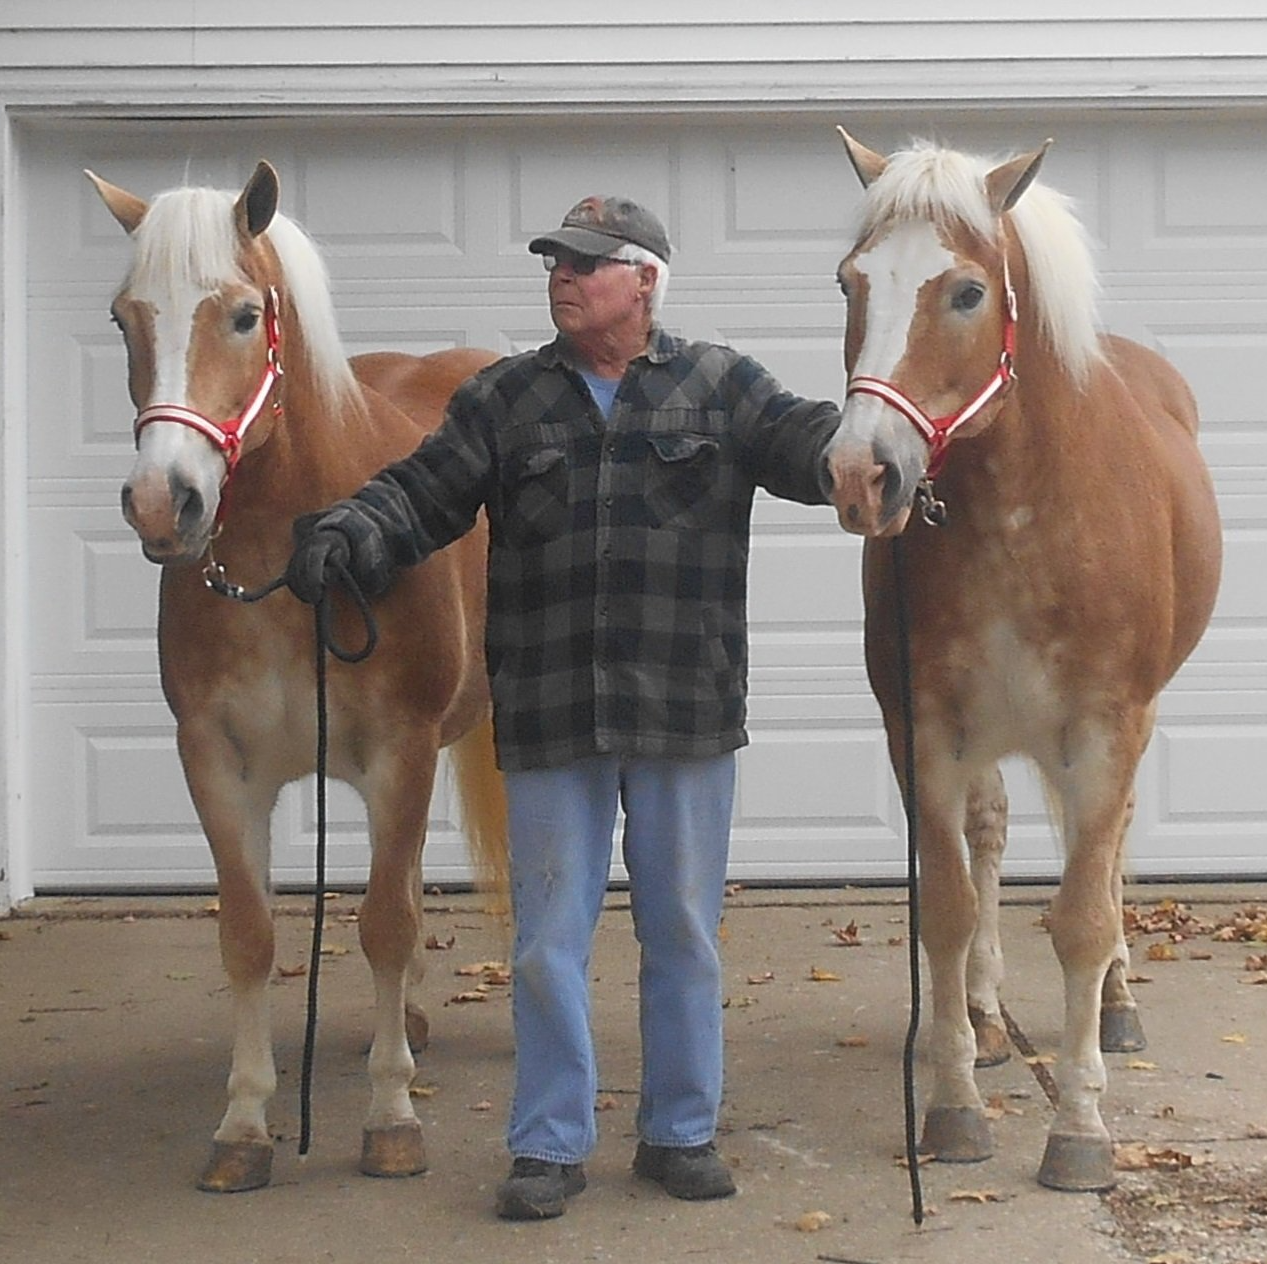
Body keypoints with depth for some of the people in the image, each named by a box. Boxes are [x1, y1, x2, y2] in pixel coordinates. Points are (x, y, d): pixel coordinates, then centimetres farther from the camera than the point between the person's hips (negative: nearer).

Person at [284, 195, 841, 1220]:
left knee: (685, 935, 9)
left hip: (687, 714, -1)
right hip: (548, 715, 1)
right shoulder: (505, 399, 8)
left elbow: (803, 442, -8)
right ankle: (550, 1145, 17)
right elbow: (423, 494, 2)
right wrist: (344, 537, -17)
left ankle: (682, 1132, 23)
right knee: (549, 940, 5)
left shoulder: (720, 386, 5)